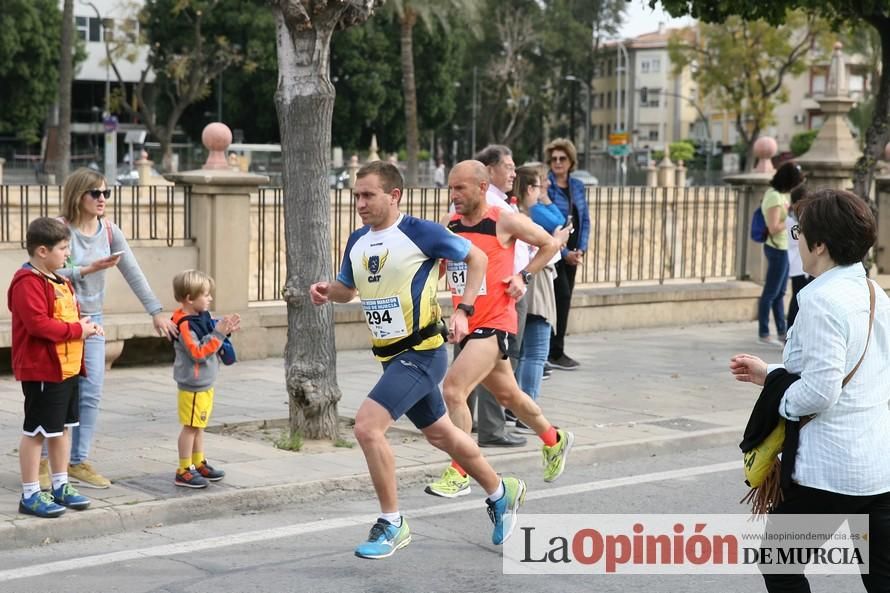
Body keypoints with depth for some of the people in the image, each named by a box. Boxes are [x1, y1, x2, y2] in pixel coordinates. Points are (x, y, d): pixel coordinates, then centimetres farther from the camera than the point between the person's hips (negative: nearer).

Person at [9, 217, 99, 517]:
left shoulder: (60, 281, 14)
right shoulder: (28, 283, -18)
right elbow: (37, 324, -27)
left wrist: (86, 326, 3)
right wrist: (77, 330, -20)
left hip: (67, 368, 10)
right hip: (42, 371, -10)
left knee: (63, 427, 17)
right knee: (36, 431, -2)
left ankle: (60, 486, 28)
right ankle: (30, 495, 4)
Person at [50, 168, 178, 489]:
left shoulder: (109, 230, 2)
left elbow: (133, 272, 1)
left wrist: (156, 311, -3)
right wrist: (88, 269, -24)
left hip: (92, 320, 5)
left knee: (91, 393, 3)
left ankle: (79, 462, 13)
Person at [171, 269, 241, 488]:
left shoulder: (202, 318, 7)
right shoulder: (185, 325, -22)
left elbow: (212, 344, 18)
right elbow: (198, 352, -26)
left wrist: (226, 329, 1)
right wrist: (218, 333, -26)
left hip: (205, 384, 9)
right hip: (192, 386, -9)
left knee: (198, 426, 18)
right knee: (190, 427, -4)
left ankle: (199, 464, 28)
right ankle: (184, 471, 2)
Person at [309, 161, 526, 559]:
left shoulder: (419, 232, -14)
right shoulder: (358, 241, 6)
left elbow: (477, 257, -3)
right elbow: (347, 289, 22)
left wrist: (463, 310, -11)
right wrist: (326, 291, 0)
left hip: (421, 352, -8)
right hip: (391, 357, 8)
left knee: (367, 425, -20)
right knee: (439, 434, 20)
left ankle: (392, 524, -5)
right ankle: (501, 493, 42)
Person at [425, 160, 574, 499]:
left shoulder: (505, 222, -10)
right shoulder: (450, 225, 5)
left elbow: (550, 244, 3)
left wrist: (524, 276, -6)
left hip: (495, 324, -7)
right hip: (466, 324, 7)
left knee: (454, 389, -20)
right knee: (507, 394, 22)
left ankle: (459, 474, -11)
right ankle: (554, 440, 45)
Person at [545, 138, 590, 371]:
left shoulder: (578, 186, 10)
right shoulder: (545, 186, -10)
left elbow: (585, 220, 13)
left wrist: (581, 249, -1)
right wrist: (565, 253, -15)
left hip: (572, 251, 6)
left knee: (564, 298, 9)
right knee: (562, 295, -11)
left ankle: (554, 350, 17)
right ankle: (555, 353, -4)